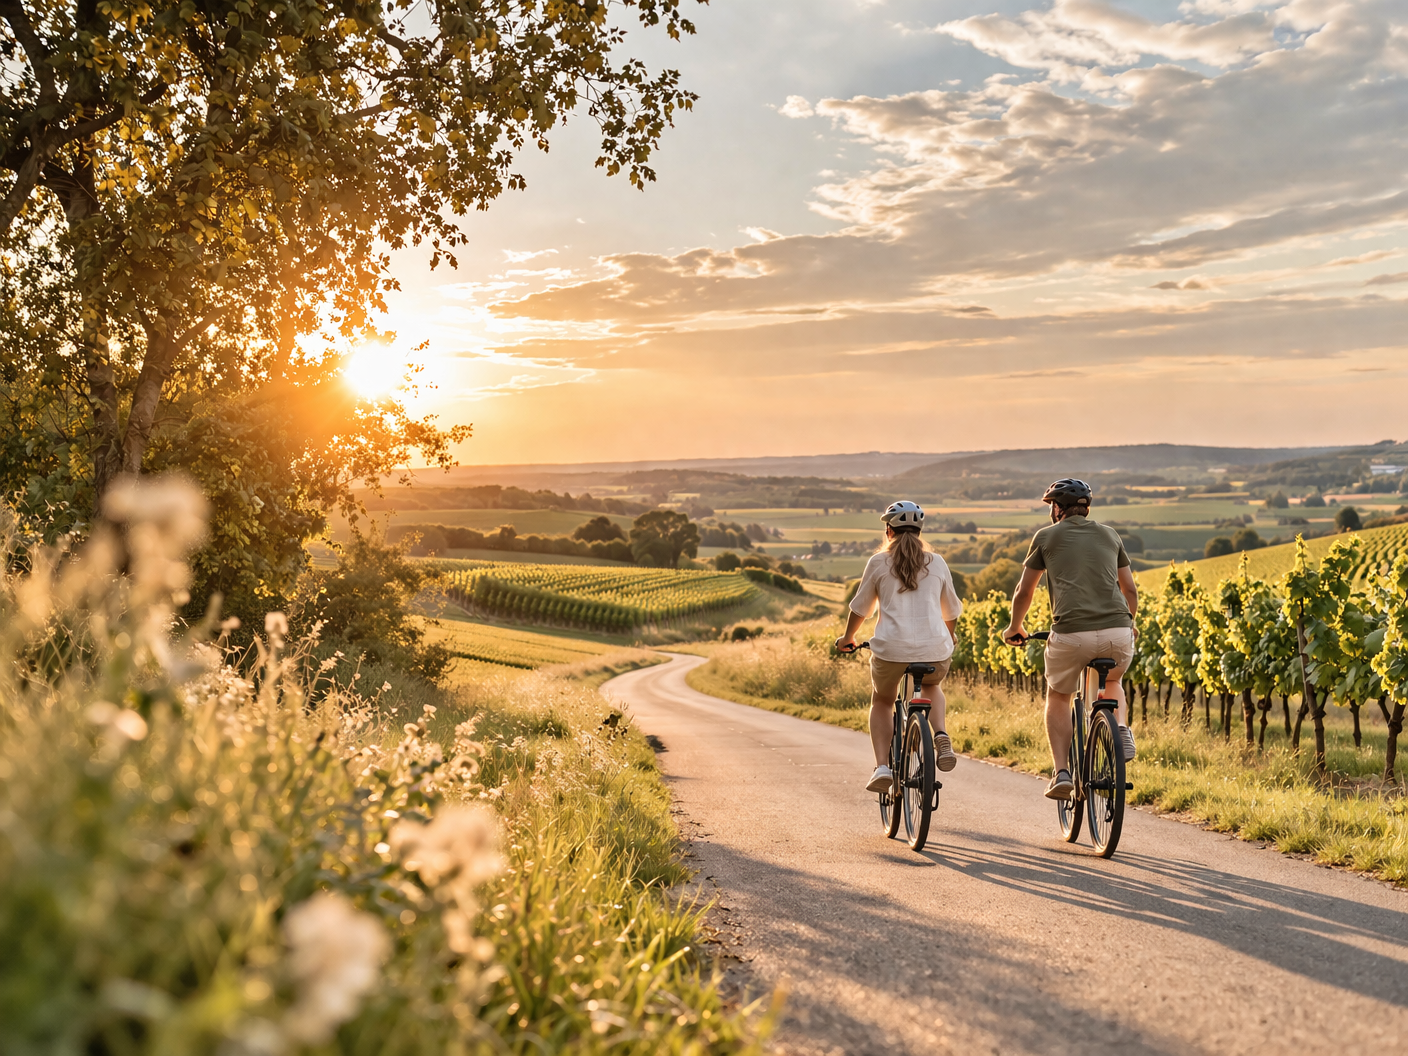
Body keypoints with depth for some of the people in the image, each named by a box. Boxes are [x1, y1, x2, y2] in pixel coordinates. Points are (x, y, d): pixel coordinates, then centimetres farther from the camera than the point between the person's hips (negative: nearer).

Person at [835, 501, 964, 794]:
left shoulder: (879, 562, 6)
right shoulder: (937, 563, 13)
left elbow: (860, 608, 12)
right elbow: (952, 611, 22)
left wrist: (847, 639, 30)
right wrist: (948, 637, 43)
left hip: (891, 649, -2)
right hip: (935, 651, 2)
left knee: (882, 702, 26)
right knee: (931, 687, 36)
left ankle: (882, 766, 8)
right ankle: (941, 736, 10)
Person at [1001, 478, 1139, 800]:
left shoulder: (1047, 536, 13)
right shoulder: (1110, 535, 21)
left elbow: (1024, 592, 16)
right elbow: (1130, 590, 27)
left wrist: (1014, 628, 34)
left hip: (1071, 633, -3)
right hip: (1117, 633, 3)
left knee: (1058, 697, 22)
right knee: (1112, 682, 34)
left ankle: (1061, 772, 11)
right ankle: (1122, 731, 7)